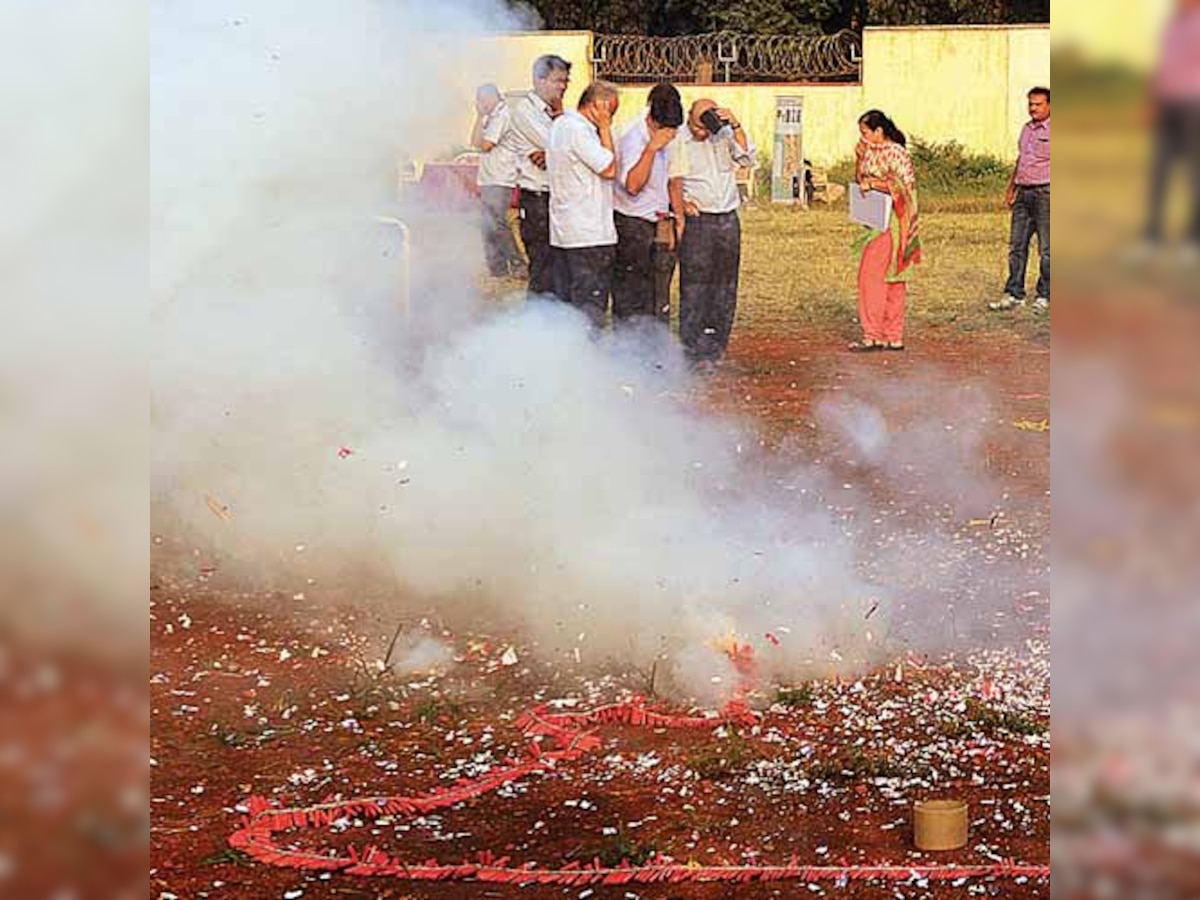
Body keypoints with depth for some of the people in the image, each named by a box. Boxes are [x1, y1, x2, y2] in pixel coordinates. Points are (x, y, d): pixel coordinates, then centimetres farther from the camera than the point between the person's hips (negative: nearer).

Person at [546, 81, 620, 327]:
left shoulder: (561, 124, 15)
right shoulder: (577, 129, -17)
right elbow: (609, 168, -15)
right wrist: (605, 129, -9)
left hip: (564, 230, 10)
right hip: (589, 233, -10)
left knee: (567, 302, 13)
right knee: (591, 307, -7)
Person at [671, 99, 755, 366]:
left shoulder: (724, 136, 7)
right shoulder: (677, 141, -3)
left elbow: (747, 158, -3)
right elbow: (673, 181, -4)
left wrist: (735, 126, -12)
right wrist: (680, 209, -17)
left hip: (728, 220, 4)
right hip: (697, 221, -4)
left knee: (725, 286, 7)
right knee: (694, 286, -6)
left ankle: (715, 348, 16)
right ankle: (694, 352, -4)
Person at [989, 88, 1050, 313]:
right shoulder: (1027, 129, 16)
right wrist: (1011, 188, 20)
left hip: (1045, 193, -7)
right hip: (1024, 193, 7)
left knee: (1046, 248, -1)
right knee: (1017, 245, 7)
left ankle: (1044, 296, 6)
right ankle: (1014, 294, 12)